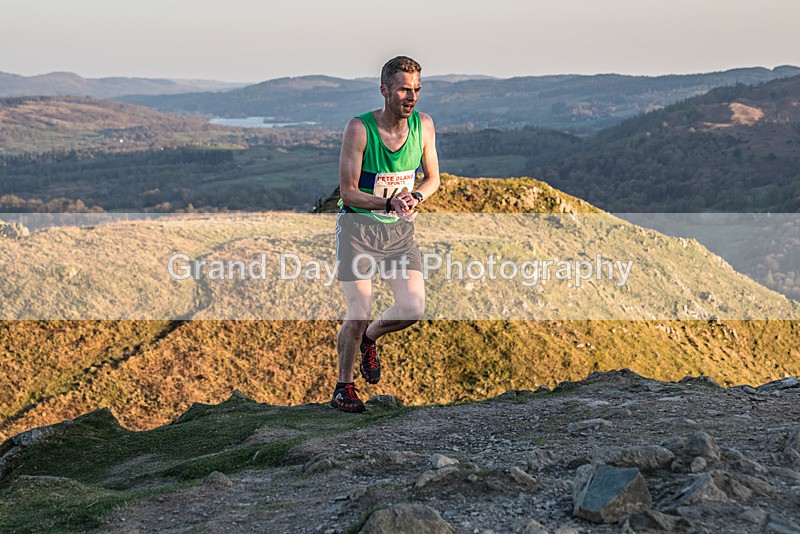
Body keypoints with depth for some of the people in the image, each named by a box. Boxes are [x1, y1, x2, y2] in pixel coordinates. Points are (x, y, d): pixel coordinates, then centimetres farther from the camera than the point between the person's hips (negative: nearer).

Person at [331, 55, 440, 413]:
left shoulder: (423, 125, -5)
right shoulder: (359, 128, -17)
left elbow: (432, 179, 7)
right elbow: (348, 192, -16)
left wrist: (414, 197, -15)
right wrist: (390, 202, -32)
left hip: (399, 229, 4)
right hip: (357, 226, -4)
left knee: (413, 309, -10)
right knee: (358, 315, -9)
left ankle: (369, 338, 23)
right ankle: (343, 387, 15)